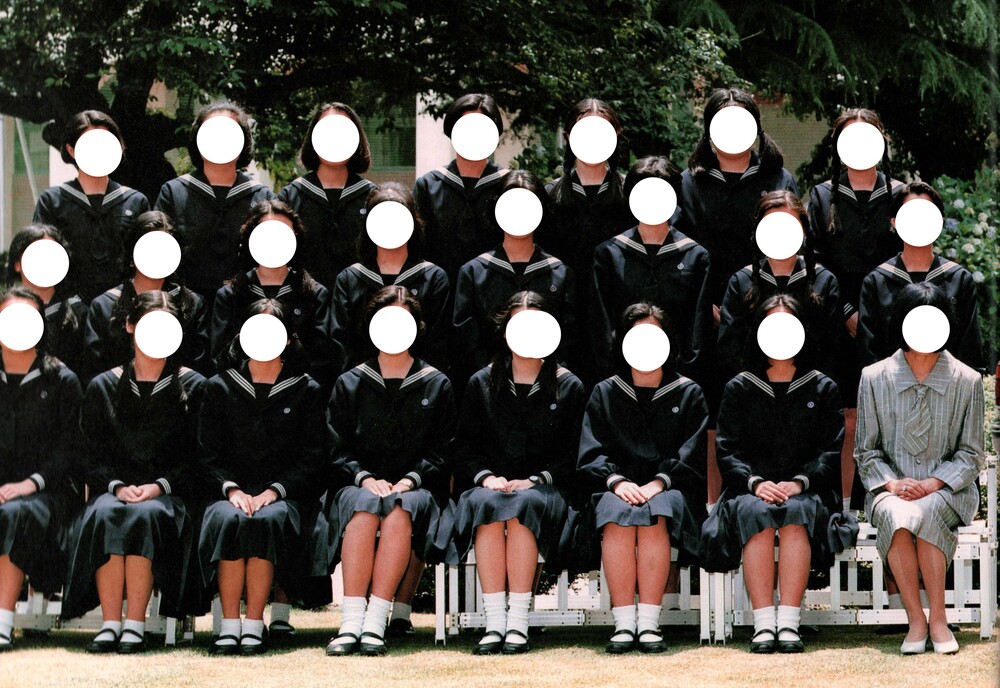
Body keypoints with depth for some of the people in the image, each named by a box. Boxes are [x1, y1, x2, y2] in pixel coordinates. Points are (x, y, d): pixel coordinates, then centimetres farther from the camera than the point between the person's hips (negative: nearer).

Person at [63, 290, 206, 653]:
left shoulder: (192, 387, 11)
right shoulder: (103, 387, 15)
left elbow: (197, 459, 4)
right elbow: (93, 456, 9)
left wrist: (159, 486, -12)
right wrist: (117, 486, -11)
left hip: (168, 495, -1)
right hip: (114, 487, 1)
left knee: (145, 514, -36)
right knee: (105, 514, -35)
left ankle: (135, 625, -37)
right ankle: (110, 623, -37)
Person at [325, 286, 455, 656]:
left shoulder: (437, 386, 14)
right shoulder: (350, 384, 15)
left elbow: (443, 450, 7)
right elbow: (336, 449, 8)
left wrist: (410, 480, -10)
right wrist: (365, 478, -11)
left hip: (416, 489, -1)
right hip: (356, 484, 1)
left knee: (400, 509, -37)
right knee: (364, 505, -37)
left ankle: (376, 622, -43)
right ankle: (351, 621, -44)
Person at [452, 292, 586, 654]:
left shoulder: (569, 386, 12)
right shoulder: (481, 383, 15)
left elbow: (572, 454, 6)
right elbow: (465, 448, 13)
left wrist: (535, 481, -10)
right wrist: (485, 476, -8)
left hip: (545, 486, -1)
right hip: (490, 483, 1)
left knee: (523, 504, -37)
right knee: (486, 503, -36)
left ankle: (518, 622, -39)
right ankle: (494, 622, -40)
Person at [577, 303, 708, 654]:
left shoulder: (689, 394, 16)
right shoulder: (604, 394, 19)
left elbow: (694, 456, 4)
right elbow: (590, 454, 8)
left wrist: (659, 482, -13)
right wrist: (617, 480, -13)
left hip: (670, 490, -1)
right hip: (617, 488, 1)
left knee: (654, 515, -36)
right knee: (616, 515, -35)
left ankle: (649, 622, -39)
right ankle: (624, 622, -38)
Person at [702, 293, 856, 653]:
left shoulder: (822, 388, 15)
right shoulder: (739, 388, 15)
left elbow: (830, 450, 5)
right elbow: (728, 451, 6)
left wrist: (799, 483, -13)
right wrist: (754, 482, -14)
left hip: (807, 491, 0)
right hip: (752, 490, 0)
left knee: (797, 512, -36)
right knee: (755, 513, -35)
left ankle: (788, 623, -41)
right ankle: (763, 624, -40)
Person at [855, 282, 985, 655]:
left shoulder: (967, 381, 2)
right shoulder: (874, 378, 4)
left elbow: (971, 456, 4)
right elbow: (866, 452, 7)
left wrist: (932, 484, -13)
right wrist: (893, 484, -12)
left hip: (947, 490, 0)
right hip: (890, 488, 1)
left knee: (923, 513, -36)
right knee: (895, 516, -36)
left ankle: (938, 617, -27)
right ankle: (915, 620, -27)